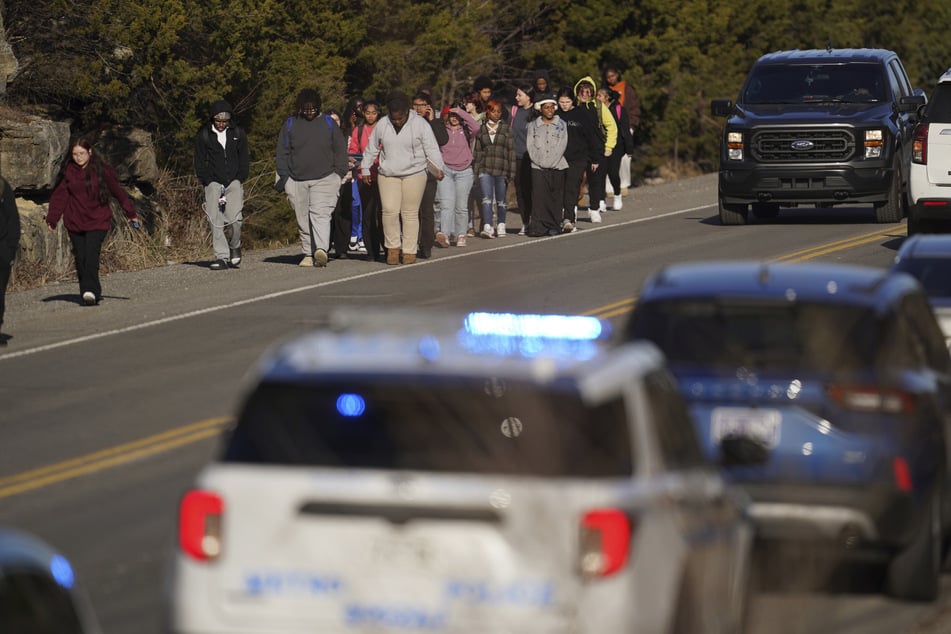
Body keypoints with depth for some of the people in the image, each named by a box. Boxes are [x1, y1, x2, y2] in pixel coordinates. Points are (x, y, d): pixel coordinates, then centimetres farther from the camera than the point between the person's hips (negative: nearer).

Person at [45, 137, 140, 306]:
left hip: (97, 221, -3)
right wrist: (52, 219, -6)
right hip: (74, 221, 3)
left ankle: (90, 291, -23)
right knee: (80, 258, 2)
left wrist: (131, 213, 13)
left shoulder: (102, 170, 0)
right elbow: (59, 195, 3)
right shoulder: (67, 171, 5)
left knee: (91, 255, -18)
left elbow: (117, 191, 8)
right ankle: (92, 292, 11)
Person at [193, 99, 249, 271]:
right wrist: (208, 182, -4)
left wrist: (239, 180, 1)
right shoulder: (203, 135, 2)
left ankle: (235, 247, 12)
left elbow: (244, 160, 12)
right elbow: (200, 162, 5)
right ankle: (221, 256, -9)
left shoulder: (238, 133, 6)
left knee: (234, 218, -15)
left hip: (234, 181, 0)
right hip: (213, 183, 0)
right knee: (215, 220, -12)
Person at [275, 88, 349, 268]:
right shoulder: (290, 125, 9)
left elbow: (340, 150, 12)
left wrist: (339, 173, 3)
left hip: (324, 179, -2)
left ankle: (321, 250, -29)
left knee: (320, 214, -17)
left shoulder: (329, 123, 8)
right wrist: (284, 179, 3)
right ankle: (308, 254, 12)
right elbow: (282, 153, 11)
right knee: (303, 219, 4)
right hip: (297, 181, 2)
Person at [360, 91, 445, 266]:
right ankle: (392, 247, 5)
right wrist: (365, 168, 19)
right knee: (389, 210, -10)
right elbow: (372, 148, 16)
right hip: (388, 175, 2)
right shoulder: (382, 125, 4)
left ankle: (410, 251, 8)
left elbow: (431, 148, -5)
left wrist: (438, 168, -16)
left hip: (414, 174, -2)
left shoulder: (420, 124, -4)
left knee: (410, 213, 0)